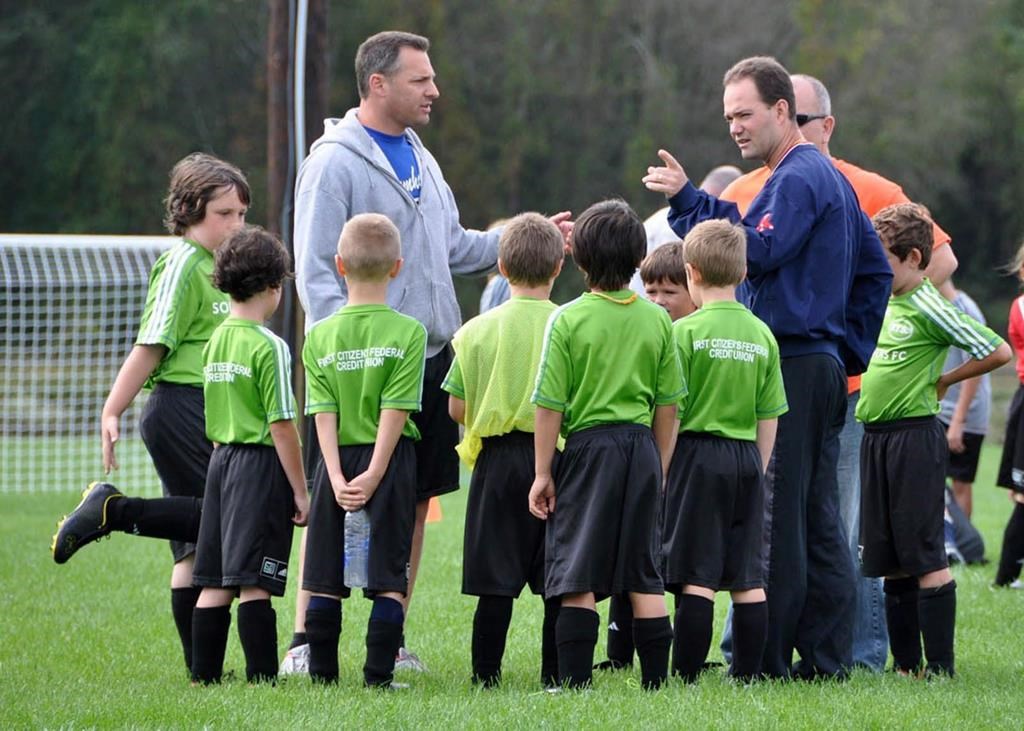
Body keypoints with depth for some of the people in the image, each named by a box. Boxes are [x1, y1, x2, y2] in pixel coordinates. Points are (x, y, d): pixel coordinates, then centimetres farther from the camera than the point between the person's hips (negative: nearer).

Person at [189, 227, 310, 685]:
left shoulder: (215, 342, 10)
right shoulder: (268, 346, -13)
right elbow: (281, 425, -14)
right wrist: (300, 491, -10)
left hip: (221, 459, 7)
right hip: (261, 464, -7)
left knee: (214, 581, 8)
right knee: (254, 580, -8)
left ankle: (204, 675, 10)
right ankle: (262, 676, -7)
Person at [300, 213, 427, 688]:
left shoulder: (320, 337, 0)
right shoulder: (407, 333, -6)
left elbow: (323, 415, -6)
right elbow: (395, 411, -11)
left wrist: (338, 478, -8)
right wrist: (373, 475, -11)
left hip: (338, 460, 2)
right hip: (391, 460, -2)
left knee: (325, 577, 8)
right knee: (389, 579, 0)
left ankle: (322, 673, 7)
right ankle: (378, 676, -5)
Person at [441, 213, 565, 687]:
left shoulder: (478, 330, -2)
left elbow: (457, 408, 0)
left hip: (497, 460, 1)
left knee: (496, 580, 3)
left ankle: (486, 674, 2)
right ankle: (555, 675, 6)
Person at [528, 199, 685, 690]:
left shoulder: (568, 320, -8)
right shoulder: (656, 320, 3)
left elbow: (550, 406, -8)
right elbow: (668, 408, 7)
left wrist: (543, 473, -1)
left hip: (588, 447, -3)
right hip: (641, 448, 3)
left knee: (577, 579, 0)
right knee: (646, 576, 9)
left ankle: (574, 683, -3)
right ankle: (655, 682, 9)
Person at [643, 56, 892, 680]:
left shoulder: (798, 178, -11)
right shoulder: (830, 178, 21)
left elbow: (758, 251, -24)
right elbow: (875, 269, 24)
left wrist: (689, 200, -23)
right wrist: (852, 347, 20)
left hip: (791, 366, -10)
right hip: (826, 366, 10)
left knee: (778, 518, -9)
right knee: (818, 519, 11)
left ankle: (770, 660, -9)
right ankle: (828, 658, 12)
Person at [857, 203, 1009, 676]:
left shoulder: (929, 308, -11)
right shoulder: (880, 304, 11)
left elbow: (998, 352, -12)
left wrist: (944, 381, -4)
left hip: (914, 437, -8)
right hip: (876, 437, 8)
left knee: (925, 556, -7)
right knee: (889, 560, 10)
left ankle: (940, 665, -5)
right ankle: (905, 662, 16)